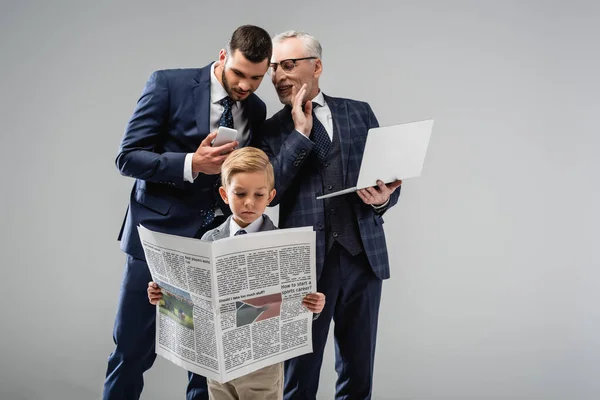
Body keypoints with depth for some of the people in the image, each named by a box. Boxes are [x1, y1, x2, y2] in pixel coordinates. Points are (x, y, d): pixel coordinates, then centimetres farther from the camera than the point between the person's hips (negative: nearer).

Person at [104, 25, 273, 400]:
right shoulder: (169, 84, -7)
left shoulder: (256, 109, 7)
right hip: (160, 234, -3)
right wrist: (192, 164, -22)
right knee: (134, 351, 6)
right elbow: (128, 157, -10)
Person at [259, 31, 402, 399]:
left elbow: (390, 176, 11)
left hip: (364, 256, 2)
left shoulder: (359, 112, 9)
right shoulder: (272, 131, 5)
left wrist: (382, 199, -11)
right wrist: (300, 133, -12)